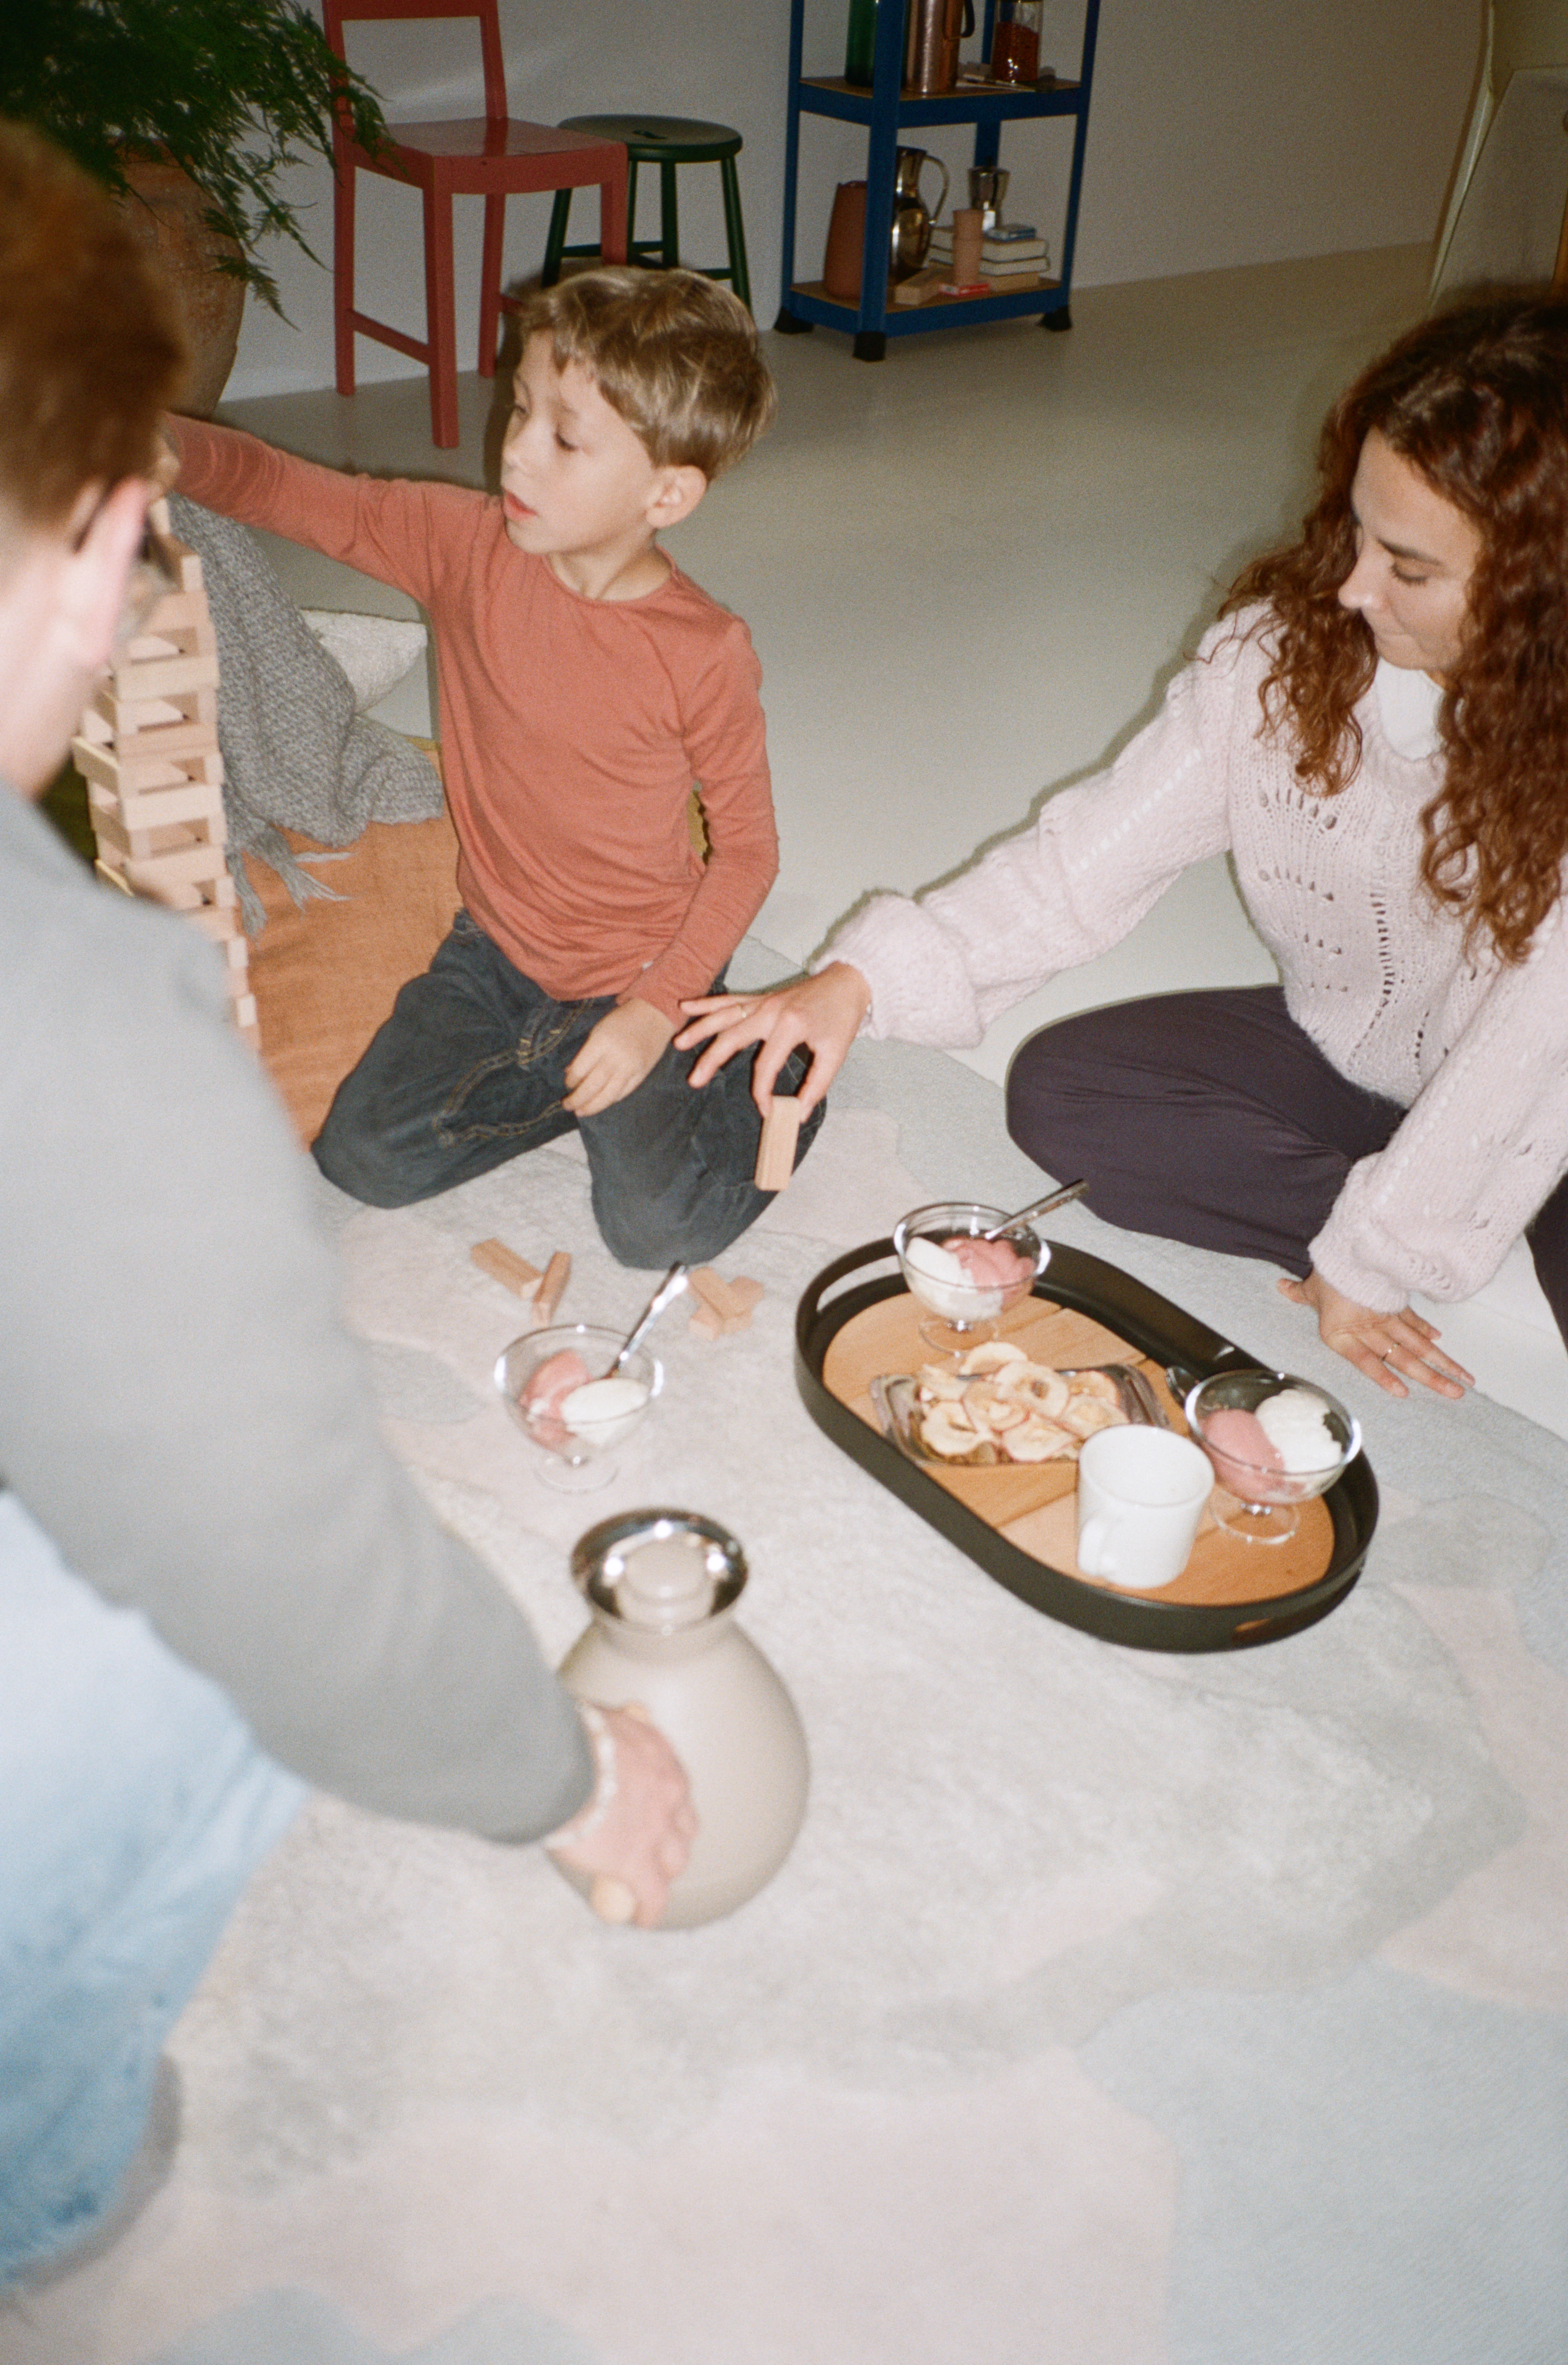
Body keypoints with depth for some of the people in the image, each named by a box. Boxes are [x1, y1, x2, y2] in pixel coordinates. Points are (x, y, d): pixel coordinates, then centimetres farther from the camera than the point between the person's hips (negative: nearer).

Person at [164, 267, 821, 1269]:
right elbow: (286, 492, -11)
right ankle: (568, 1074, 15)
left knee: (660, 1227, -16)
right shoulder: (468, 548, -10)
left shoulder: (705, 653, -20)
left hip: (641, 972, -4)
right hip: (497, 949, 5)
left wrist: (656, 1012, -23)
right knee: (366, 1157, -5)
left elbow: (746, 847, -14)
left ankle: (761, 1069, 14)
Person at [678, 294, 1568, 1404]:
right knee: (1061, 1087, -16)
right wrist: (863, 977, -30)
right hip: (1346, 1054, 5)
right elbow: (1093, 852, -18)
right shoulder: (1286, 645, -17)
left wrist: (1371, 1259, -20)